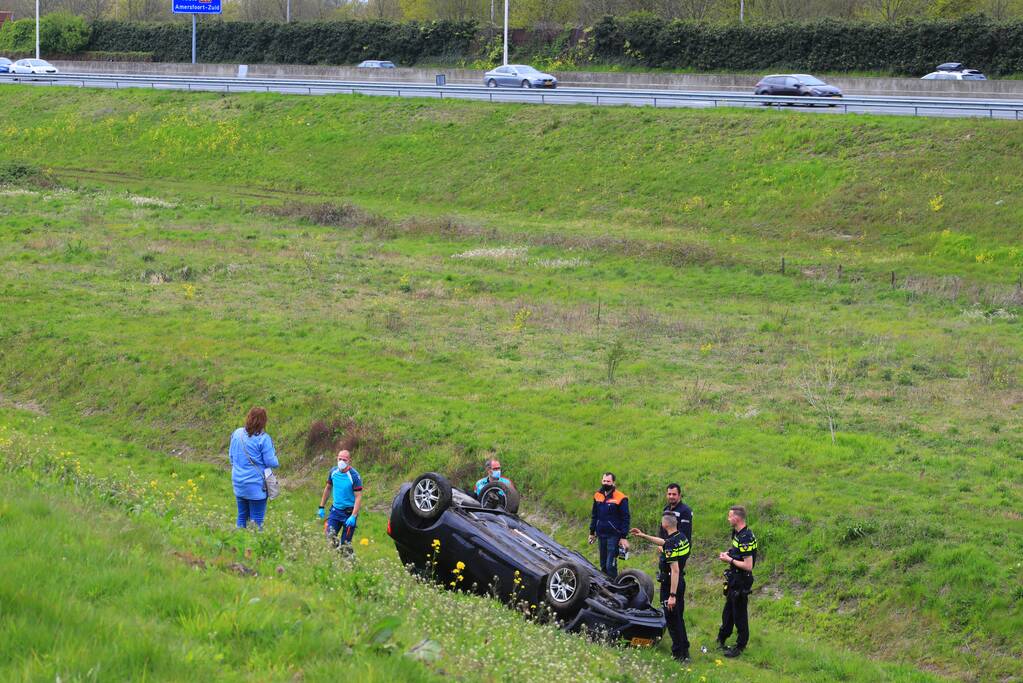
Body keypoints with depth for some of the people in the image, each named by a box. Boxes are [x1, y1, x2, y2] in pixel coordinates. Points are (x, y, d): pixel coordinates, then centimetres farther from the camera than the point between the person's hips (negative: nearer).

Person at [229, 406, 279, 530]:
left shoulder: (237, 434, 1)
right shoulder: (263, 438, -17)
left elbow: (231, 455, 12)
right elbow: (271, 462, -14)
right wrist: (275, 459, 8)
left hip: (238, 484, 6)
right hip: (256, 485, -6)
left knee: (242, 517, 17)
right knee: (257, 520, 1)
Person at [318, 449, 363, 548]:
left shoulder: (354, 476, -16)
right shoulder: (333, 472, 0)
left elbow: (358, 497, -17)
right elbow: (328, 488, 15)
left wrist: (353, 516, -25)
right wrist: (321, 507, 15)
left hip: (349, 512, -4)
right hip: (336, 509, 4)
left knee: (345, 543, -2)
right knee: (328, 535, -9)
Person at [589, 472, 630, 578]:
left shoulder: (620, 498, -8)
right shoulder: (598, 496, 10)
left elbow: (626, 519, -7)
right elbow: (594, 516, 20)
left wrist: (623, 537, -11)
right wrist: (592, 532, 18)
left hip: (614, 536, -6)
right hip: (601, 535, 6)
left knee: (611, 566, -11)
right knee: (603, 565, 11)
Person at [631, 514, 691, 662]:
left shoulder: (671, 545, -25)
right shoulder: (682, 537, 4)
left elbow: (675, 570, -29)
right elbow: (663, 542, 25)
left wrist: (672, 595, -29)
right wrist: (643, 536, 30)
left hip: (670, 584, -9)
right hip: (680, 582, 9)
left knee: (672, 619, -1)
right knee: (678, 618, 19)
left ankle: (679, 654, 4)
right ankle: (684, 651, 26)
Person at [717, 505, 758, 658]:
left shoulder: (745, 539, -27)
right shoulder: (737, 533, 5)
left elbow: (748, 565, -29)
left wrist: (730, 560, -20)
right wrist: (728, 553, 5)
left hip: (741, 582, -10)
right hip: (734, 579, 10)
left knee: (739, 614, 3)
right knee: (728, 610, 23)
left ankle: (740, 646, 14)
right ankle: (722, 638, 39)